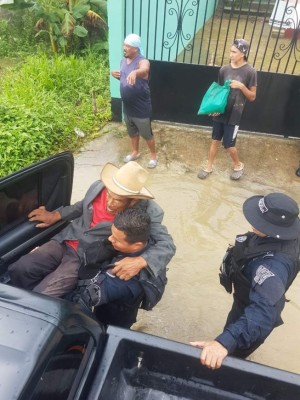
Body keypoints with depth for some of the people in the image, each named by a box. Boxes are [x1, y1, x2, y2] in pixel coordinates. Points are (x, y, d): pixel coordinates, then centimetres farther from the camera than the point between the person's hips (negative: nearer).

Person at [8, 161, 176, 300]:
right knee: (17, 270, -7)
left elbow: (167, 244, -22)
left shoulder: (144, 211, -21)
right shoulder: (98, 186, -5)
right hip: (65, 241, 5)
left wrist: (141, 261, -39)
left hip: (87, 259, -5)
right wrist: (56, 215, 7)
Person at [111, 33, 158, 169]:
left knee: (147, 134, 8)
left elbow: (144, 70, -45)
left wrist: (134, 72, -68)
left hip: (141, 108, -7)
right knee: (132, 132, 22)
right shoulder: (123, 60, 4)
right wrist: (115, 75, -4)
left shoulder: (143, 61, -20)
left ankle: (153, 155, 27)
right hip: (127, 107, 7)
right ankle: (135, 152, 42)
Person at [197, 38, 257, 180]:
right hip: (220, 112, 4)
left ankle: (238, 165, 28)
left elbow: (252, 97, -5)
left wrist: (241, 86, -20)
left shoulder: (250, 72, -9)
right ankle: (209, 167, 27)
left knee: (229, 145, 1)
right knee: (215, 140, 12)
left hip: (233, 115, -4)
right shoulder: (224, 69, 1)